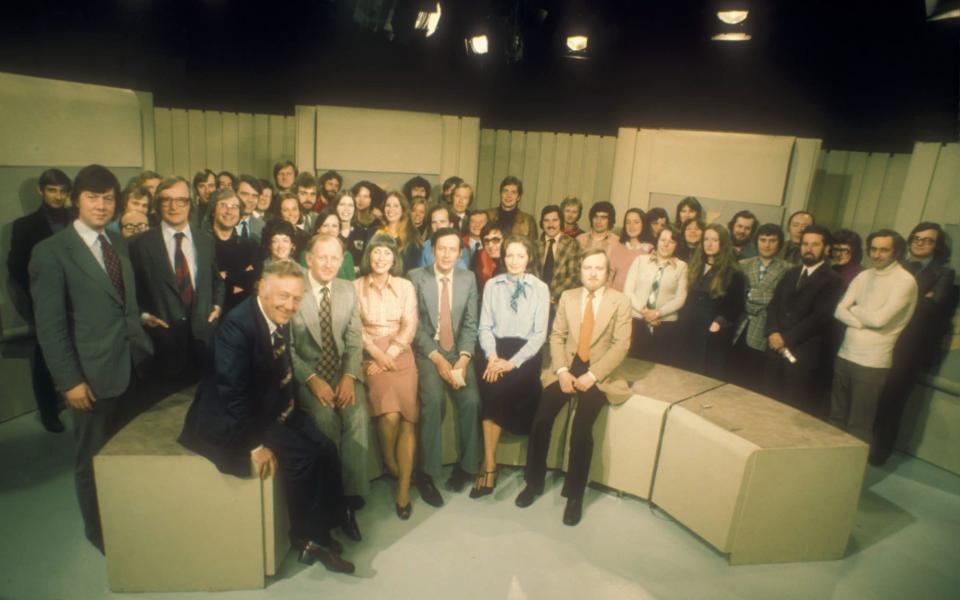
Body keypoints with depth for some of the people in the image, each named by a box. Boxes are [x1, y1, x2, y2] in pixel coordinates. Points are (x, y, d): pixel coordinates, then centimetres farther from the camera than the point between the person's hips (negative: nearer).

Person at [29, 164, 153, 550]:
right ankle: (99, 532, 33)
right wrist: (69, 380, -13)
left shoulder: (119, 243, 10)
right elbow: (50, 325, -11)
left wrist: (142, 346, 4)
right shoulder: (51, 251, -9)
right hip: (94, 372, -5)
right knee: (94, 457, 13)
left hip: (134, 365, 5)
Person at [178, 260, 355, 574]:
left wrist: (289, 404, -2)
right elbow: (232, 394, -28)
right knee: (302, 456, -21)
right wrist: (256, 445, -24)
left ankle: (322, 528, 10)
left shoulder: (279, 319, 0)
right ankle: (305, 537, 1)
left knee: (326, 450, -7)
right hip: (230, 421, -8)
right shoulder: (238, 325, -25)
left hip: (270, 409, 8)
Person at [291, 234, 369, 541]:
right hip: (307, 373, -3)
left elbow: (355, 341, 5)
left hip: (343, 371, 3)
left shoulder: (348, 290, 7)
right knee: (325, 418, -28)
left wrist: (349, 377, -12)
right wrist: (313, 379, -18)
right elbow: (287, 347, -7)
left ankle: (351, 497, -14)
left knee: (357, 417, -24)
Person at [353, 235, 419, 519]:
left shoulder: (406, 286, 10)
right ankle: (389, 464, 9)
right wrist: (377, 354, -13)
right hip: (370, 355, -1)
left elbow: (410, 326, 3)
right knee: (390, 415, -20)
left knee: (407, 417, -14)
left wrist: (389, 356, -9)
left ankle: (403, 489, -8)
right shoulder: (356, 286, 6)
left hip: (400, 354, 1)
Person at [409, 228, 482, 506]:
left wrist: (463, 358, -13)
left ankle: (466, 466, 0)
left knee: (471, 400, -22)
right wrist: (437, 358, -16)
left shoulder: (468, 278, 7)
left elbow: (470, 324, 3)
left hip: (458, 352, 2)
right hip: (426, 351, -2)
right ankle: (426, 473, -13)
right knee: (433, 400, -28)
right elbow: (415, 325, -5)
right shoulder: (416, 277, -1)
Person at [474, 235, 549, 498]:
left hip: (526, 352, -2)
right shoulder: (492, 285, 11)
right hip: (496, 350, 2)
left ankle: (489, 465, -12)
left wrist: (513, 362, -14)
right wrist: (492, 356, -12)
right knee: (489, 385, -28)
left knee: (496, 391, -27)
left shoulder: (540, 288, 4)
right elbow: (485, 326, 7)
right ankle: (490, 465, -16)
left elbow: (539, 334, -2)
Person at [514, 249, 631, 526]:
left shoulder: (620, 301, 1)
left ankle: (575, 495, 0)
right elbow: (556, 336, 5)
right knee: (540, 420, -15)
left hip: (596, 373, -2)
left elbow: (621, 345, -6)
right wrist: (562, 371, -10)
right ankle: (534, 482, 5)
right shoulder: (567, 297, 9)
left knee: (581, 431, -20)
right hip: (567, 368, 3)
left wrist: (592, 375, -15)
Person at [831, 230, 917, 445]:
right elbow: (839, 311, 2)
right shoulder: (863, 276, 9)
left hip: (872, 363, -6)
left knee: (859, 426, 4)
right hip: (844, 355, 6)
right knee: (836, 419, 15)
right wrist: (864, 321, -14)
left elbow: (879, 318, -19)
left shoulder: (905, 281, -9)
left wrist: (854, 309, -3)